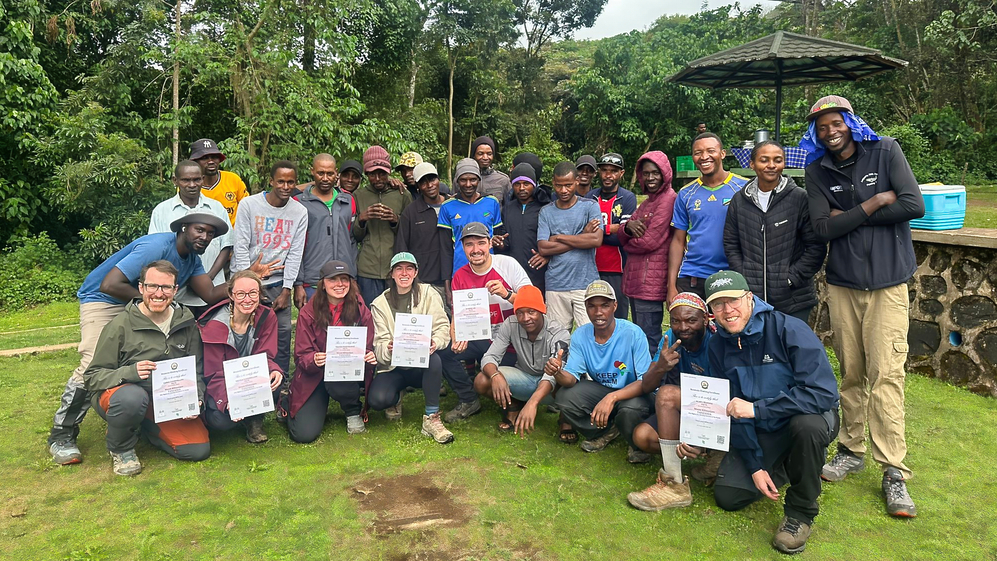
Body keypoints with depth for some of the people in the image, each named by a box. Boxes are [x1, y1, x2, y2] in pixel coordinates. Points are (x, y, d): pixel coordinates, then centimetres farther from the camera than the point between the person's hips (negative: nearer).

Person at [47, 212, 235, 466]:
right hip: (103, 300, -8)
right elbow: (109, 285, -31)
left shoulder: (192, 259, 1)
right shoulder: (157, 247, -26)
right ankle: (61, 435, -6)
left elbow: (210, 294, -9)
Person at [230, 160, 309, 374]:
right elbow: (240, 247, -6)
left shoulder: (300, 212, 2)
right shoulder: (249, 204, -4)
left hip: (277, 282, 2)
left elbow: (295, 254, 1)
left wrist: (286, 290, -3)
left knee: (283, 331, 0)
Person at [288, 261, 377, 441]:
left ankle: (354, 413, -2)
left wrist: (370, 357, -25)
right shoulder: (308, 313, -7)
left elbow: (368, 349, -1)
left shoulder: (361, 311, -4)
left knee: (337, 377, -37)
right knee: (304, 434, -15)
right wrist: (314, 360, -32)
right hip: (313, 376, 0)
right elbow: (302, 355, -8)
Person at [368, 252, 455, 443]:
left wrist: (435, 342, -31)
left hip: (422, 364, -1)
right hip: (393, 367, 1)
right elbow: (379, 343, -4)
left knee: (434, 359, -37)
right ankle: (397, 396, 12)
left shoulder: (428, 294, 1)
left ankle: (432, 418, -23)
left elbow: (443, 326, -8)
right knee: (377, 399, -28)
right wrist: (388, 349, -29)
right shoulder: (380, 304, 3)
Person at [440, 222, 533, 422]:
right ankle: (469, 401, 4)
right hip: (480, 339, 3)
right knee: (442, 351, -18)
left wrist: (507, 294, -31)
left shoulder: (508, 264, -8)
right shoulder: (460, 276, 2)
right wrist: (457, 338, -20)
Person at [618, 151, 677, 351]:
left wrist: (627, 244, 3)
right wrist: (628, 227, -10)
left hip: (651, 281, -10)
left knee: (649, 340, -6)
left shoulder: (668, 199, -9)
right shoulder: (647, 202, 20)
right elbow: (622, 238, 13)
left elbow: (650, 241, -17)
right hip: (636, 280, 10)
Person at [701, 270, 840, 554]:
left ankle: (801, 512, -14)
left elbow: (824, 392, -33)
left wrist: (756, 408, -34)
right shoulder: (719, 346, -8)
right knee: (727, 496, -6)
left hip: (810, 417, -4)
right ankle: (782, 468, 24)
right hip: (759, 432, 5)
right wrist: (755, 465, -8)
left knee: (807, 424, -40)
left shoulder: (790, 330, -24)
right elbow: (733, 409, -2)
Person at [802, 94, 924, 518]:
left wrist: (848, 216, -9)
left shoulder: (885, 151, 0)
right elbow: (822, 228, -6)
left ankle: (894, 471, 1)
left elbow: (914, 206, -11)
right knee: (851, 373, 9)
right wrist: (873, 204, -11)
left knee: (885, 374, -7)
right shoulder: (817, 171, 5)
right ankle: (852, 450, 23)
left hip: (888, 281, -2)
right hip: (843, 283, 2)